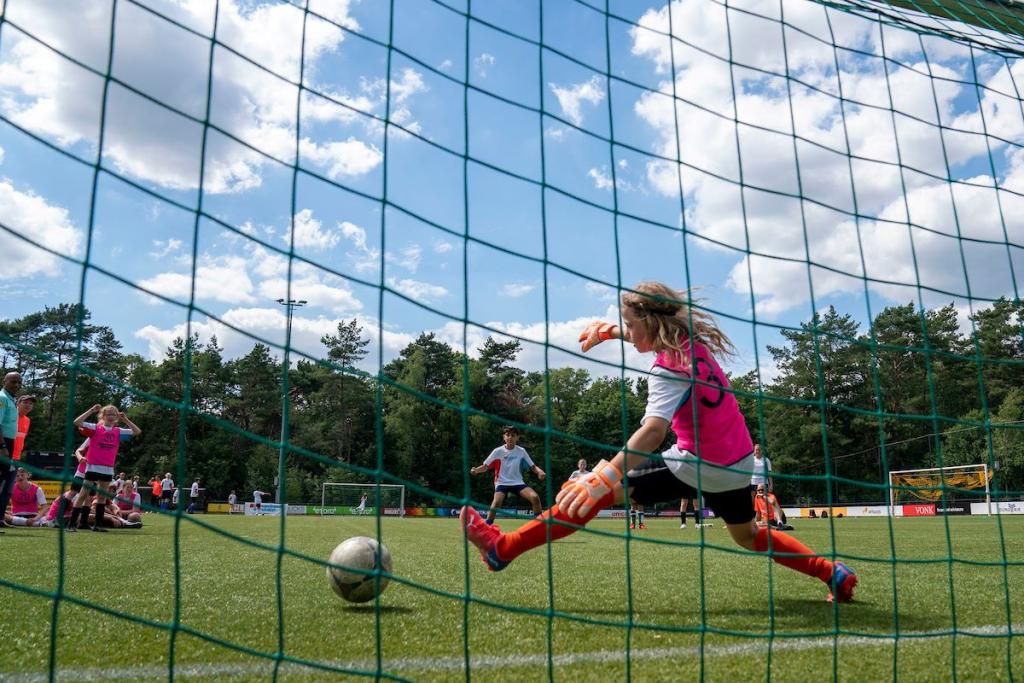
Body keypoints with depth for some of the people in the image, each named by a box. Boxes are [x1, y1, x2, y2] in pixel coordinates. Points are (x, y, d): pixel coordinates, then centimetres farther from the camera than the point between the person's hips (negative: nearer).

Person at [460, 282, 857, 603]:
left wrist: (605, 478, -46)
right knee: (748, 536, 33)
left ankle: (503, 549, -12)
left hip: (700, 467, -9)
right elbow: (654, 336, 29)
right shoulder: (691, 340, 4)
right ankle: (833, 574, 33)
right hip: (737, 463, 9)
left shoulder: (669, 369, -21)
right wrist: (611, 330, 17)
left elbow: (653, 431, -37)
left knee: (594, 492, -11)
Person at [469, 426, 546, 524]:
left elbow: (532, 466, 6)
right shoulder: (498, 451, -3)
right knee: (496, 502, -32)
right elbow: (486, 466, -2)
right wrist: (475, 470, -23)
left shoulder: (521, 451, 2)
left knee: (535, 497, -21)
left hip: (518, 482, 2)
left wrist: (539, 471, -16)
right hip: (502, 483, -2)